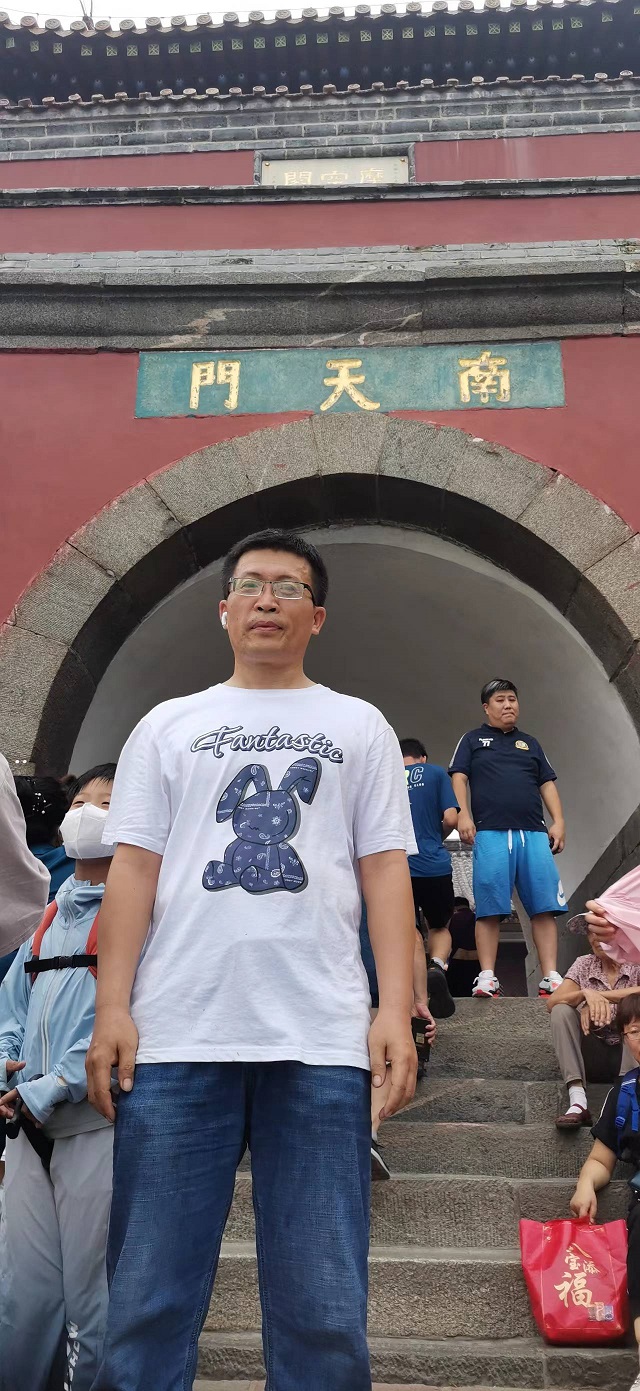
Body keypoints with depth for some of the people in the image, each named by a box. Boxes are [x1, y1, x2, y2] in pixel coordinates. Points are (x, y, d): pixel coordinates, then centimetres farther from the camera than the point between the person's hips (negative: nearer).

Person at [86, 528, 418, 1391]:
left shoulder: (359, 727, 13)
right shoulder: (169, 726, 14)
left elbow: (385, 874, 7)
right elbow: (133, 869, 8)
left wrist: (396, 1010, -3)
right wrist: (113, 1008, -2)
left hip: (322, 1043, 0)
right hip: (175, 1038, 1)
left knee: (323, 1311, 5)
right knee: (150, 1298, 7)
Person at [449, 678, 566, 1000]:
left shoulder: (530, 743, 25)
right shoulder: (473, 740, 16)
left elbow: (547, 784, 20)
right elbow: (459, 778, 5)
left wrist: (558, 821, 6)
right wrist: (463, 814, -10)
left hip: (534, 833, 3)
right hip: (490, 833, -3)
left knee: (544, 907, -5)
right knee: (489, 908, -7)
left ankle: (551, 978, -4)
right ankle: (488, 977, -4)